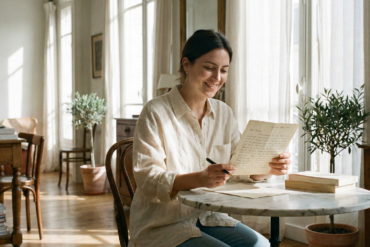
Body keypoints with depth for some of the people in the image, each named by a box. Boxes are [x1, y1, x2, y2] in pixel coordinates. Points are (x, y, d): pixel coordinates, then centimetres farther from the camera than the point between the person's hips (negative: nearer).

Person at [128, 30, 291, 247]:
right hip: (163, 224, -5)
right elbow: (146, 179, -18)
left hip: (209, 217, 6)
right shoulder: (156, 113, -12)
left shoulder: (224, 113, 8)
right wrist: (198, 179, -34)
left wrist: (270, 168, -18)